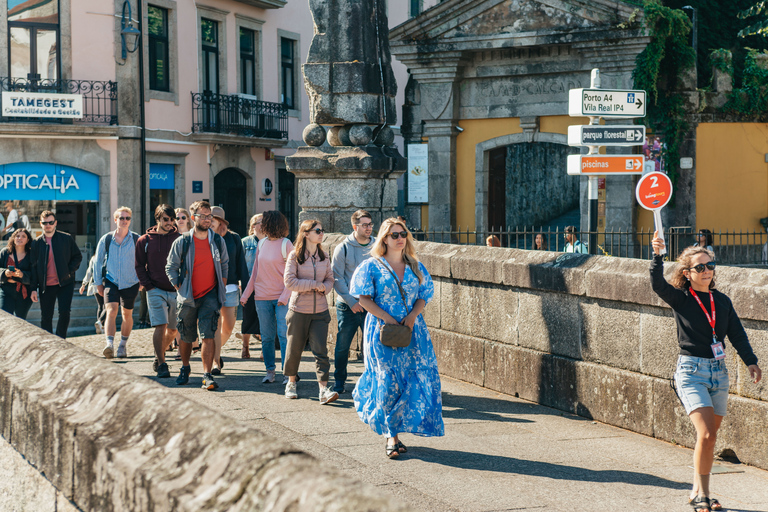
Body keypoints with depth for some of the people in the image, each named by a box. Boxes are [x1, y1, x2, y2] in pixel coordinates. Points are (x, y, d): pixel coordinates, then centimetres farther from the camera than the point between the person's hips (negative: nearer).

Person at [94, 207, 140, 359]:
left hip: (130, 283, 1)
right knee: (111, 310, -18)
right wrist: (98, 283, 7)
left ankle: (123, 345, 29)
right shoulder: (106, 239, -1)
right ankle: (109, 344, -28)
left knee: (127, 314, 12)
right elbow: (98, 261, 7)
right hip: (111, 281, -1)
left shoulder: (137, 240, -2)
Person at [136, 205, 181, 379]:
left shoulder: (179, 239, 4)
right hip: (156, 291, -2)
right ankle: (161, 364, -10)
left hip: (176, 291, 2)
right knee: (160, 326, -14)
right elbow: (139, 267, 6)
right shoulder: (145, 240, 4)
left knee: (173, 329, 10)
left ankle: (159, 355, 34)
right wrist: (149, 286, -5)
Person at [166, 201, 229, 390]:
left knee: (208, 336, -11)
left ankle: (207, 375, -13)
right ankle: (185, 368, 33)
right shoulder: (182, 242, -3)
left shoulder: (218, 241, 3)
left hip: (210, 296, 0)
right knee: (186, 337, 11)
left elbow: (225, 264, 16)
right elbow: (170, 267, 3)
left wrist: (222, 287, 9)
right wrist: (180, 289, -4)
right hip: (188, 297, 0)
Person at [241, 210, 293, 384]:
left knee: (284, 335, -7)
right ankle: (270, 371, 13)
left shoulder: (286, 244, -6)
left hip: (281, 297, -5)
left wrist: (285, 295, -17)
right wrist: (246, 293, 13)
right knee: (266, 337, 6)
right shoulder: (262, 243, 10)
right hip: (262, 297, 5)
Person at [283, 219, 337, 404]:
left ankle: (324, 390, -14)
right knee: (294, 348, 9)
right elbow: (289, 281, -13)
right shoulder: (295, 256, -5)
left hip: (320, 311, 2)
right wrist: (314, 284, -14)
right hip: (299, 310, -2)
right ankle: (291, 383, 30)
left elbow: (330, 279, 13)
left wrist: (324, 287, -10)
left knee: (321, 350, -8)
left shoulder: (324, 257, 8)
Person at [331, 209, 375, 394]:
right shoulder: (343, 248, -1)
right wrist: (351, 301, -11)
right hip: (347, 306, -1)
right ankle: (339, 381, 16)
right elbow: (337, 278, -3)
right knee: (342, 346, 3)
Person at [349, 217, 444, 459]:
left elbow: (423, 296, 9)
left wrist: (411, 317, -10)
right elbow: (364, 299, -4)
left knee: (417, 380, -1)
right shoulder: (372, 266, 0)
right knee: (388, 382, -6)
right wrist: (389, 320, -14)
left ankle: (393, 431, 14)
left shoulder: (415, 267, 11)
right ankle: (391, 435, 0)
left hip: (413, 330, 4)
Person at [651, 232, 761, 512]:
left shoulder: (722, 301, 9)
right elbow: (657, 284, -21)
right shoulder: (680, 299, -3)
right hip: (691, 371, -5)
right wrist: (657, 255, -36)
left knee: (709, 437, 7)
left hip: (719, 372, 5)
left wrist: (750, 361, -7)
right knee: (706, 434, -16)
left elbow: (737, 334, 6)